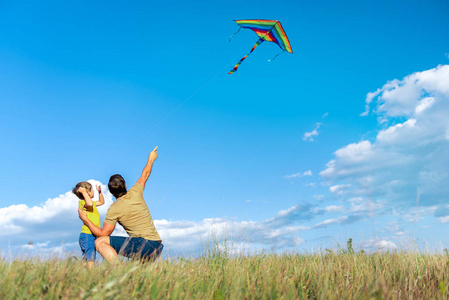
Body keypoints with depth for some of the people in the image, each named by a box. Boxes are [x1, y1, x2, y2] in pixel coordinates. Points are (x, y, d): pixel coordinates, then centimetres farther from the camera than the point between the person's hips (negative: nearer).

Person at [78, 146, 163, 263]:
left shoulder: (114, 209, -4)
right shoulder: (135, 193, 8)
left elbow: (103, 234, 2)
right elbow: (145, 175, 26)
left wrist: (85, 219, 13)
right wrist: (151, 158, 43)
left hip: (143, 244, -7)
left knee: (100, 242, -5)